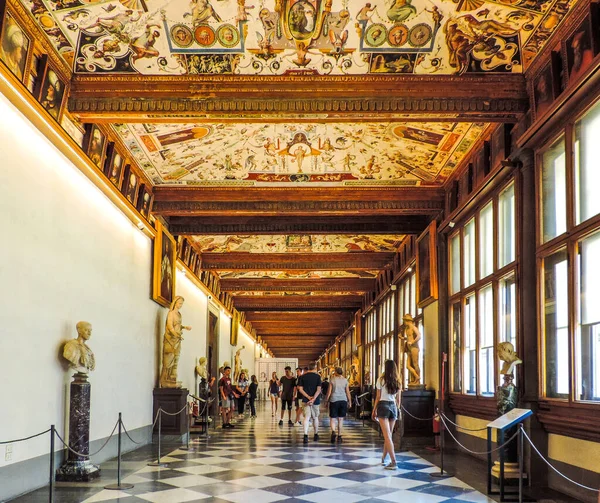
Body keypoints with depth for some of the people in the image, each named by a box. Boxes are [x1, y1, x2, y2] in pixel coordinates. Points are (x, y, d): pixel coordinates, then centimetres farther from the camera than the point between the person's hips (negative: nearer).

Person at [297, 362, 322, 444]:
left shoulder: (303, 376, 4)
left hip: (305, 400, 1)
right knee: (315, 417, 16)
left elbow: (300, 389, -2)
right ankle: (316, 435, 29)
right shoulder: (317, 376, -3)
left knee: (307, 417, -5)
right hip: (315, 400, -1)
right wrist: (313, 399, -17)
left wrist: (308, 397, -8)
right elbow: (319, 390, -13)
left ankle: (305, 435, -24)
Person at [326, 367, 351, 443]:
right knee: (340, 419, 10)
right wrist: (350, 401, 12)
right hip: (343, 400, 2)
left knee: (332, 418, 3)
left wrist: (327, 400, 8)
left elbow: (329, 391, -2)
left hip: (334, 400, -2)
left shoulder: (333, 379, -3)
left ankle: (333, 432, -23)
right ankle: (339, 436, 11)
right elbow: (348, 392, 3)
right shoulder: (345, 380, 2)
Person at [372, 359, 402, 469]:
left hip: (383, 406, -4)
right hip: (393, 407, 4)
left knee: (387, 436, -7)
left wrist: (374, 410, 5)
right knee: (389, 435, 15)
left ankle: (393, 462, -16)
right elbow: (398, 399, 11)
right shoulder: (397, 382, 7)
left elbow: (378, 397, -3)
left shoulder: (381, 380, -5)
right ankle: (383, 458, 27)